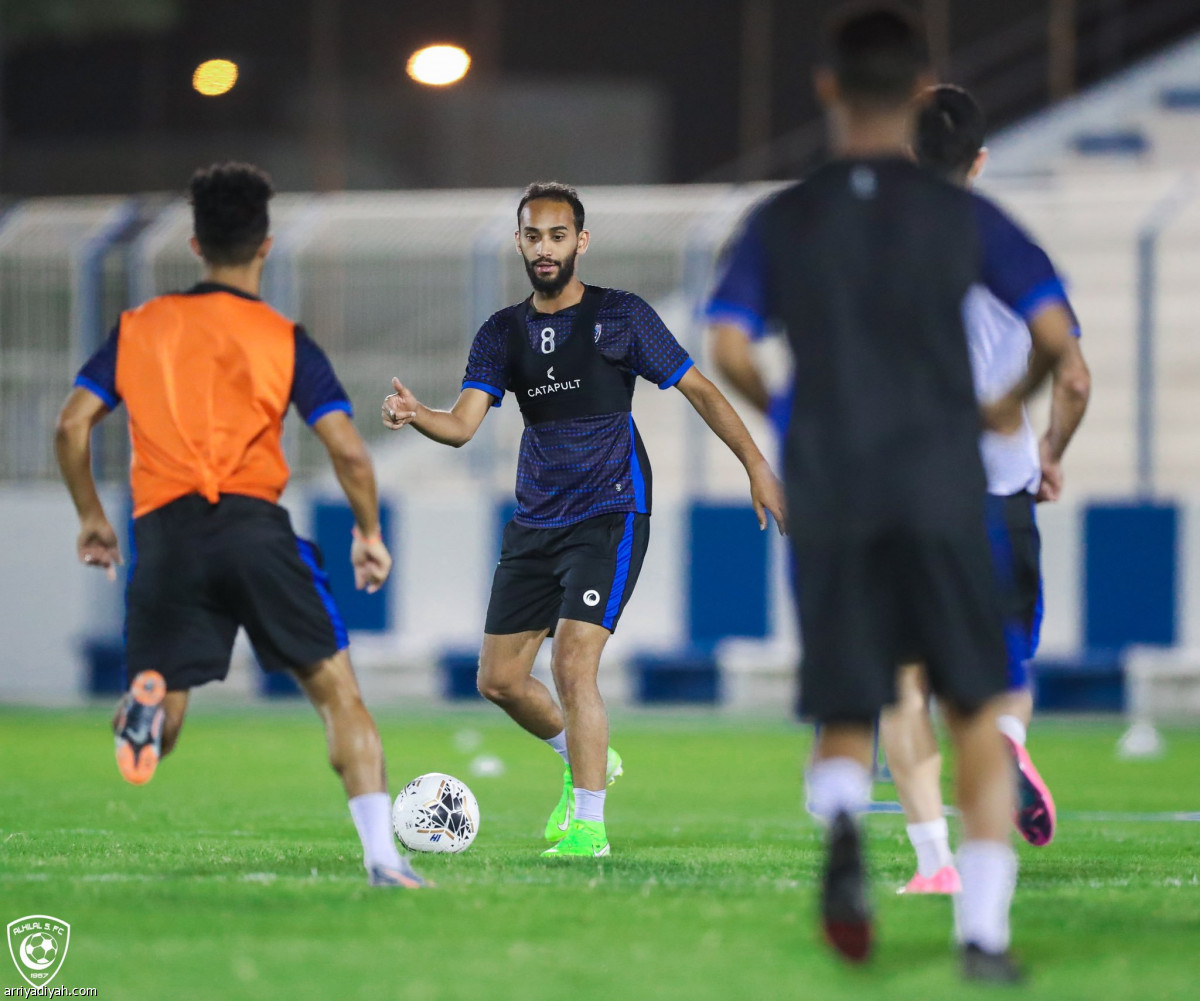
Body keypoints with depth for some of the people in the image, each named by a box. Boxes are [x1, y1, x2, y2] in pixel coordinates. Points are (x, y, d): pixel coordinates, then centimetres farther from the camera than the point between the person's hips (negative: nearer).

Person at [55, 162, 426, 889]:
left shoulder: (138, 329, 13)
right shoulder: (286, 341, 6)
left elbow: (72, 426, 7)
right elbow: (348, 452, -1)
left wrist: (92, 518, 20)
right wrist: (370, 535, 14)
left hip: (163, 531, 2)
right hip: (253, 525, -2)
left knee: (160, 728, 8)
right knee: (338, 691, 7)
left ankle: (147, 702, -30)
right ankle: (383, 857, -3)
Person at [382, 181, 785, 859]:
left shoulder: (620, 316, -4)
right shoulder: (503, 333, 7)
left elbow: (699, 389, 0)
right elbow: (464, 423, -5)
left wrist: (757, 465, -6)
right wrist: (416, 416, -27)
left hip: (610, 515, -6)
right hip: (536, 519, 6)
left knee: (573, 663, -19)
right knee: (499, 679, 6)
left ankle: (589, 824, -11)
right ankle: (589, 761, 32)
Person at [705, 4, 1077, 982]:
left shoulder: (780, 223, 5)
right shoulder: (966, 216, 2)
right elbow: (1057, 333, -5)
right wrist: (1013, 405, 16)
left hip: (829, 504, 1)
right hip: (944, 496, -1)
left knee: (844, 725, 8)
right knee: (979, 717, 10)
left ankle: (841, 822, -27)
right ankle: (983, 928, -2)